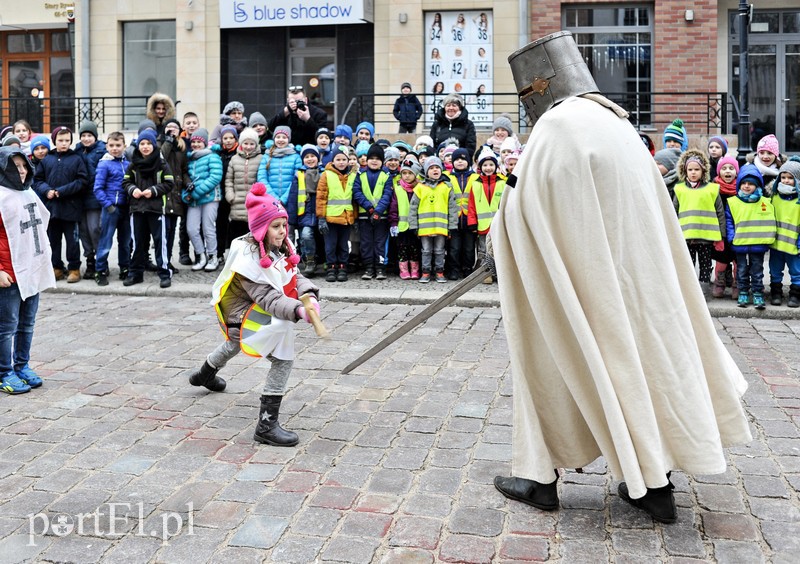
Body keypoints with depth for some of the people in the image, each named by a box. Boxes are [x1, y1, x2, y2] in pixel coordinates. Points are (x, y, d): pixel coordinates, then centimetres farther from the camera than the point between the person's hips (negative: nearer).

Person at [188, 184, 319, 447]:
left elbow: (295, 276, -9)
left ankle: (205, 374, 71)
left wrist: (309, 295, -31)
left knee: (235, 344, 38)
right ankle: (267, 425, -22)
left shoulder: (278, 248, -8)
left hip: (258, 312, 10)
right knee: (283, 359, -24)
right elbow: (267, 297, -38)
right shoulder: (247, 256, -32)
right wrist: (297, 310, -53)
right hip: (242, 316, -10)